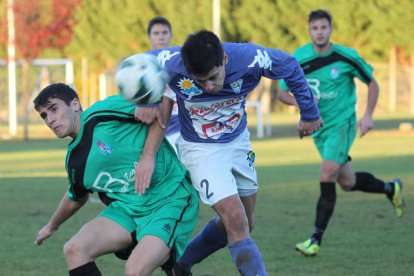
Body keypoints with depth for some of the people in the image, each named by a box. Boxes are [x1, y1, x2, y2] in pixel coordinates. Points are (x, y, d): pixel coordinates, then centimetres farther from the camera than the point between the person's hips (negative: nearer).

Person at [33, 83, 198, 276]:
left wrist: (147, 157, -23)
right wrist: (52, 226, 46)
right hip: (128, 207, 7)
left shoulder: (103, 113, -13)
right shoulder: (74, 161, 11)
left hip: (171, 199, -7)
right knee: (74, 249, -12)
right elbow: (76, 197, 31)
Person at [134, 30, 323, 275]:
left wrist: (309, 113, 4)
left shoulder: (249, 58, -27)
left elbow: (291, 68, -7)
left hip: (239, 142, 4)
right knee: (236, 221, -19)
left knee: (239, 225, 14)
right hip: (200, 149, -4)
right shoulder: (173, 62, -29)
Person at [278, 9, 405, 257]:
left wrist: (368, 115, -8)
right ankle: (390, 188, 42)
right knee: (347, 182, 13)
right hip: (318, 127, 4)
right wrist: (301, 102, -19)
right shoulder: (298, 59, -6)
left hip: (343, 123, -4)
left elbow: (372, 83, 2)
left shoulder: (346, 57, -11)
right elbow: (282, 92, 1)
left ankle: (316, 240, -11)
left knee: (327, 178, -18)